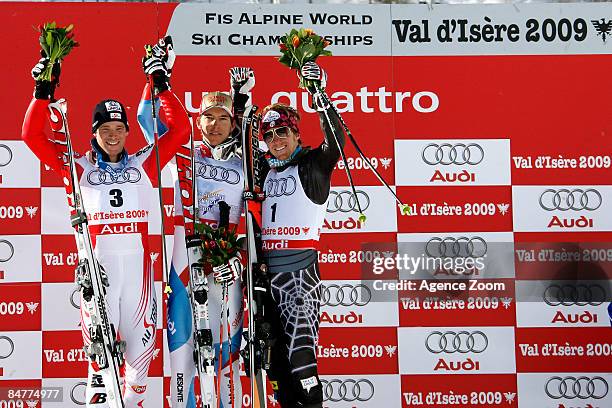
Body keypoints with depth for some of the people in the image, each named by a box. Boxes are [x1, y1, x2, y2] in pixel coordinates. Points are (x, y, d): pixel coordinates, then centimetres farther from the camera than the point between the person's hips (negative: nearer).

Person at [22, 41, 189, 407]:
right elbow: (33, 135, 8)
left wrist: (162, 85, 8)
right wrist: (44, 91, 4)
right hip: (97, 263, -2)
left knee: (141, 344, 6)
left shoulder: (143, 164, 12)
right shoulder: (80, 167, 10)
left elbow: (180, 130, 9)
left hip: (137, 262, 2)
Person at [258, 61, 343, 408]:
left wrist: (319, 95, -25)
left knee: (300, 356, -16)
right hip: (267, 271, 7)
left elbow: (335, 142, -18)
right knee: (276, 357, 10)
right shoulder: (265, 169, 16)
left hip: (300, 272, -7)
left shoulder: (313, 165, -1)